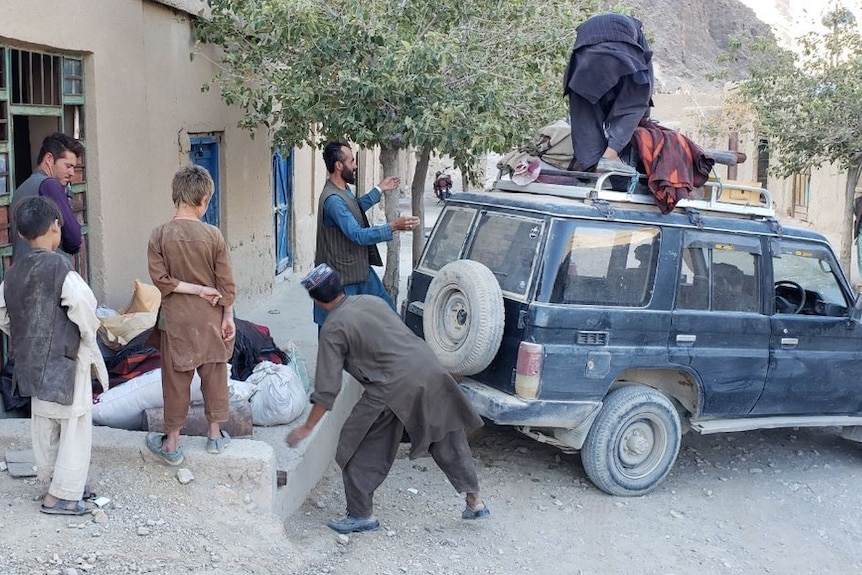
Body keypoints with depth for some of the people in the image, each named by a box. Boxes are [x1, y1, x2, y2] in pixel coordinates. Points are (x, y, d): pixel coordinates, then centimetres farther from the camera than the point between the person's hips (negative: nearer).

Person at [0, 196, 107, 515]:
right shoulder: (60, 268, -20)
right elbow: (85, 312, -22)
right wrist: (89, 338, -2)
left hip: (32, 361, 7)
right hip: (65, 361, -7)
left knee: (44, 424, 18)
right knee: (75, 427, 3)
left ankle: (50, 482, 31)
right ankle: (61, 495, 6)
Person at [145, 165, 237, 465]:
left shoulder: (160, 234, -10)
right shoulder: (213, 235, -11)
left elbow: (160, 278, -12)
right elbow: (225, 282, -7)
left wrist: (195, 289, -6)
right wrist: (228, 315, 3)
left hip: (175, 319, 0)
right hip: (210, 318, 0)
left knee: (176, 379, 8)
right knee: (214, 374, 14)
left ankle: (172, 443, 17)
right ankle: (215, 434, 25)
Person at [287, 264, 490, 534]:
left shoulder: (333, 329, -2)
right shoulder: (372, 301, 15)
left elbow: (327, 389, -3)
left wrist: (307, 427, 6)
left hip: (395, 388, -7)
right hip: (430, 368, 7)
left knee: (362, 453, 10)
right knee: (449, 440, 21)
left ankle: (362, 515, 18)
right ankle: (475, 502, 30)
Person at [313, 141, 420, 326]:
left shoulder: (344, 190, 4)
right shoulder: (332, 199, -27)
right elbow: (357, 235, -30)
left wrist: (379, 190, 24)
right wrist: (393, 226, -34)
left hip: (360, 267, 10)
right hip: (342, 272, -10)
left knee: (385, 306, 17)